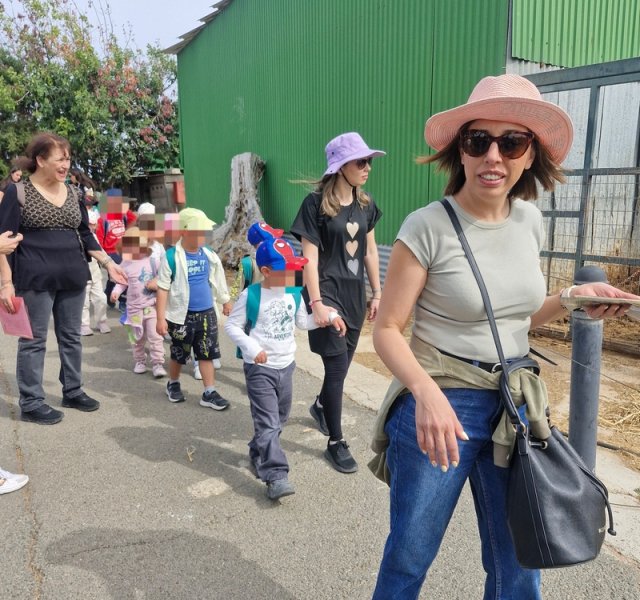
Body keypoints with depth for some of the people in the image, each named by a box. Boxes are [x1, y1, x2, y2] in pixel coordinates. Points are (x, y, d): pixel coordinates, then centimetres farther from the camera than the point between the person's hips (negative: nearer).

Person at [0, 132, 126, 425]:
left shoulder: (72, 194, 10)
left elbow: (85, 234, 17)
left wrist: (108, 263, 8)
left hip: (73, 277, 6)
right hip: (35, 279, -5)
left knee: (71, 336, 13)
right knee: (34, 340, 1)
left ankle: (73, 391, 26)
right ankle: (31, 403, 11)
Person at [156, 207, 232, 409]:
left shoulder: (209, 255, -1)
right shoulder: (172, 257, -15)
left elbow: (218, 280, 14)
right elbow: (162, 288, -13)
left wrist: (226, 301, 23)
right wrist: (161, 318, -14)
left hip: (207, 313, 4)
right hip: (182, 315, -4)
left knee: (207, 353, 7)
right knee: (179, 354, 14)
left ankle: (209, 393, 16)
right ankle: (173, 384, 39)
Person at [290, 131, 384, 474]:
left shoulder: (365, 204, 7)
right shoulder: (316, 203, -11)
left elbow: (370, 252, 13)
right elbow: (310, 256, -14)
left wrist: (376, 294, 12)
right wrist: (316, 302, -20)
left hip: (355, 293, 6)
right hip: (327, 291, -6)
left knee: (342, 362, 15)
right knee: (337, 365, -7)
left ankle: (321, 406, 46)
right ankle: (336, 443, 9)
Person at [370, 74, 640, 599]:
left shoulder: (530, 219, 3)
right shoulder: (427, 227, -15)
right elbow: (387, 330, -13)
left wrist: (571, 299, -3)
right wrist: (426, 391, -29)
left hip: (515, 406, 5)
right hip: (441, 406, -5)